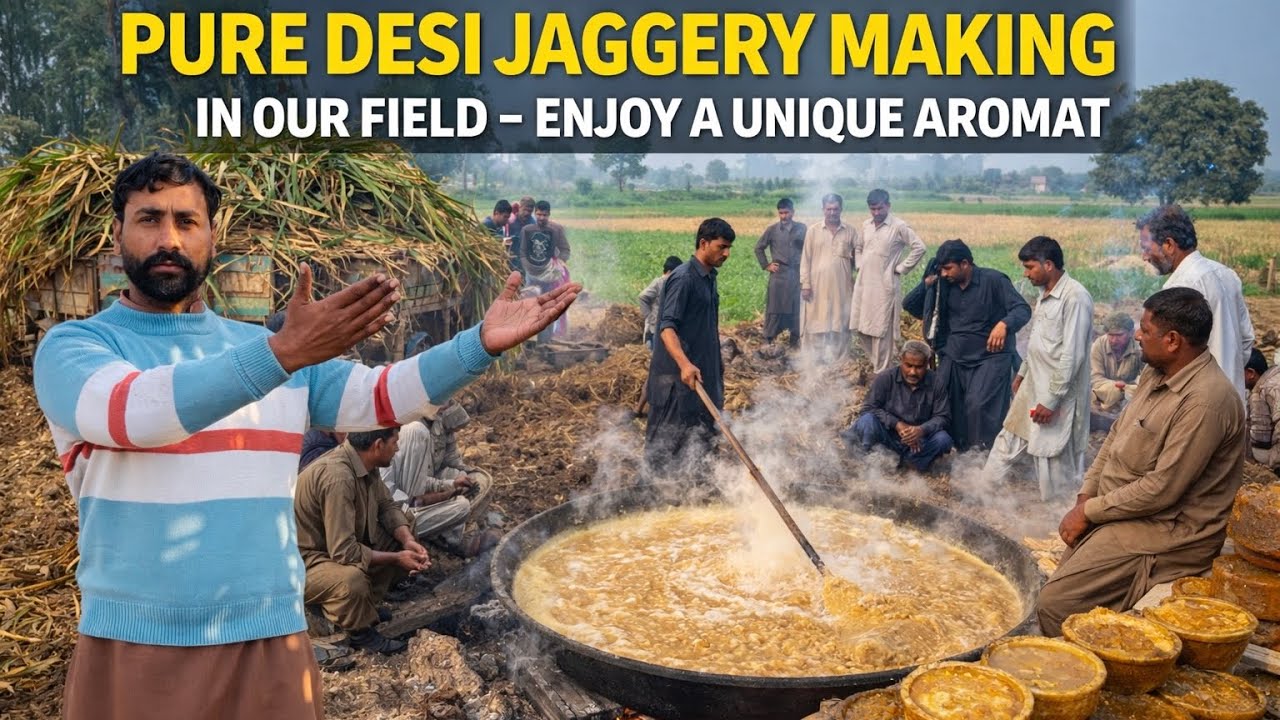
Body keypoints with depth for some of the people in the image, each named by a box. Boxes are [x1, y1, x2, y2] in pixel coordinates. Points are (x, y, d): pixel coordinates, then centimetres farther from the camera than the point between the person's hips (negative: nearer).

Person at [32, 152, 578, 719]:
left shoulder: (264, 345, 10)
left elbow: (376, 397, -3)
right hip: (132, 651, -2)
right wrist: (285, 354, -35)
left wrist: (481, 343, -17)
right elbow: (139, 411, -23)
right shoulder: (72, 345, -1)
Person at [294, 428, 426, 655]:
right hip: (303, 561, -9)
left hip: (335, 544, 9)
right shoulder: (338, 477, -32)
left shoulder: (364, 463, -5)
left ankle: (365, 606, 9)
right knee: (352, 579, -36)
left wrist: (408, 541, -10)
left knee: (400, 540, 1)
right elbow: (344, 551, -32)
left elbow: (387, 506, 8)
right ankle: (360, 632, -6)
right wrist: (396, 558, -21)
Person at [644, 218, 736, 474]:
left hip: (705, 372, 9)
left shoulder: (710, 277, 11)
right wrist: (684, 364, -38)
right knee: (669, 438, -1)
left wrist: (717, 361, 25)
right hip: (678, 374, -9)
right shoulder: (683, 278, -17)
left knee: (701, 435, 14)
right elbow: (666, 326, -25)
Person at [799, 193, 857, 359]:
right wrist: (805, 284, -4)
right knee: (816, 324, 2)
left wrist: (850, 254, -9)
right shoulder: (813, 230, 2)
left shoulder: (850, 231, 5)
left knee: (839, 325, 4)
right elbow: (806, 259, 1)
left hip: (841, 287, 1)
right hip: (818, 286, -1)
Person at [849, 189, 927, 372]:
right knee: (859, 326, 8)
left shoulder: (899, 226, -10)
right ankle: (877, 362, 25)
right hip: (863, 283, 7)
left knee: (881, 330, -3)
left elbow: (919, 248, -12)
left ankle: (882, 373, 6)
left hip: (885, 285, -6)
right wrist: (859, 265, 12)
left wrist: (900, 268, -11)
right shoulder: (866, 225, 9)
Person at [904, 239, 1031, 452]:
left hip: (990, 357, -5)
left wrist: (1004, 324, -38)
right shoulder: (946, 285, 4)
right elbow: (909, 306, 5)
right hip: (953, 358, 6)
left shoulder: (993, 280, -10)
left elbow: (1023, 309, -17)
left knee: (978, 406, -22)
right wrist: (928, 282, -10)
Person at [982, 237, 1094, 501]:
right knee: (1008, 442, 17)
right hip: (1032, 388, 9)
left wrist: (1051, 400, -21)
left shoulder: (1075, 298, -21)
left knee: (1055, 462, 2)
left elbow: (1072, 355, -23)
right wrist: (1022, 372, 25)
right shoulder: (1045, 294, 9)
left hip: (1057, 396, -9)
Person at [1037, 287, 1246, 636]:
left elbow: (1162, 489, -24)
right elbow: (1116, 436, 14)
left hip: (1166, 532, -9)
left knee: (1055, 604, -18)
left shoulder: (1205, 401, -24)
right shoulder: (1155, 375, 7)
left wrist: (1090, 512, -14)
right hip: (1121, 512, 9)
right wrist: (1085, 497, 2)